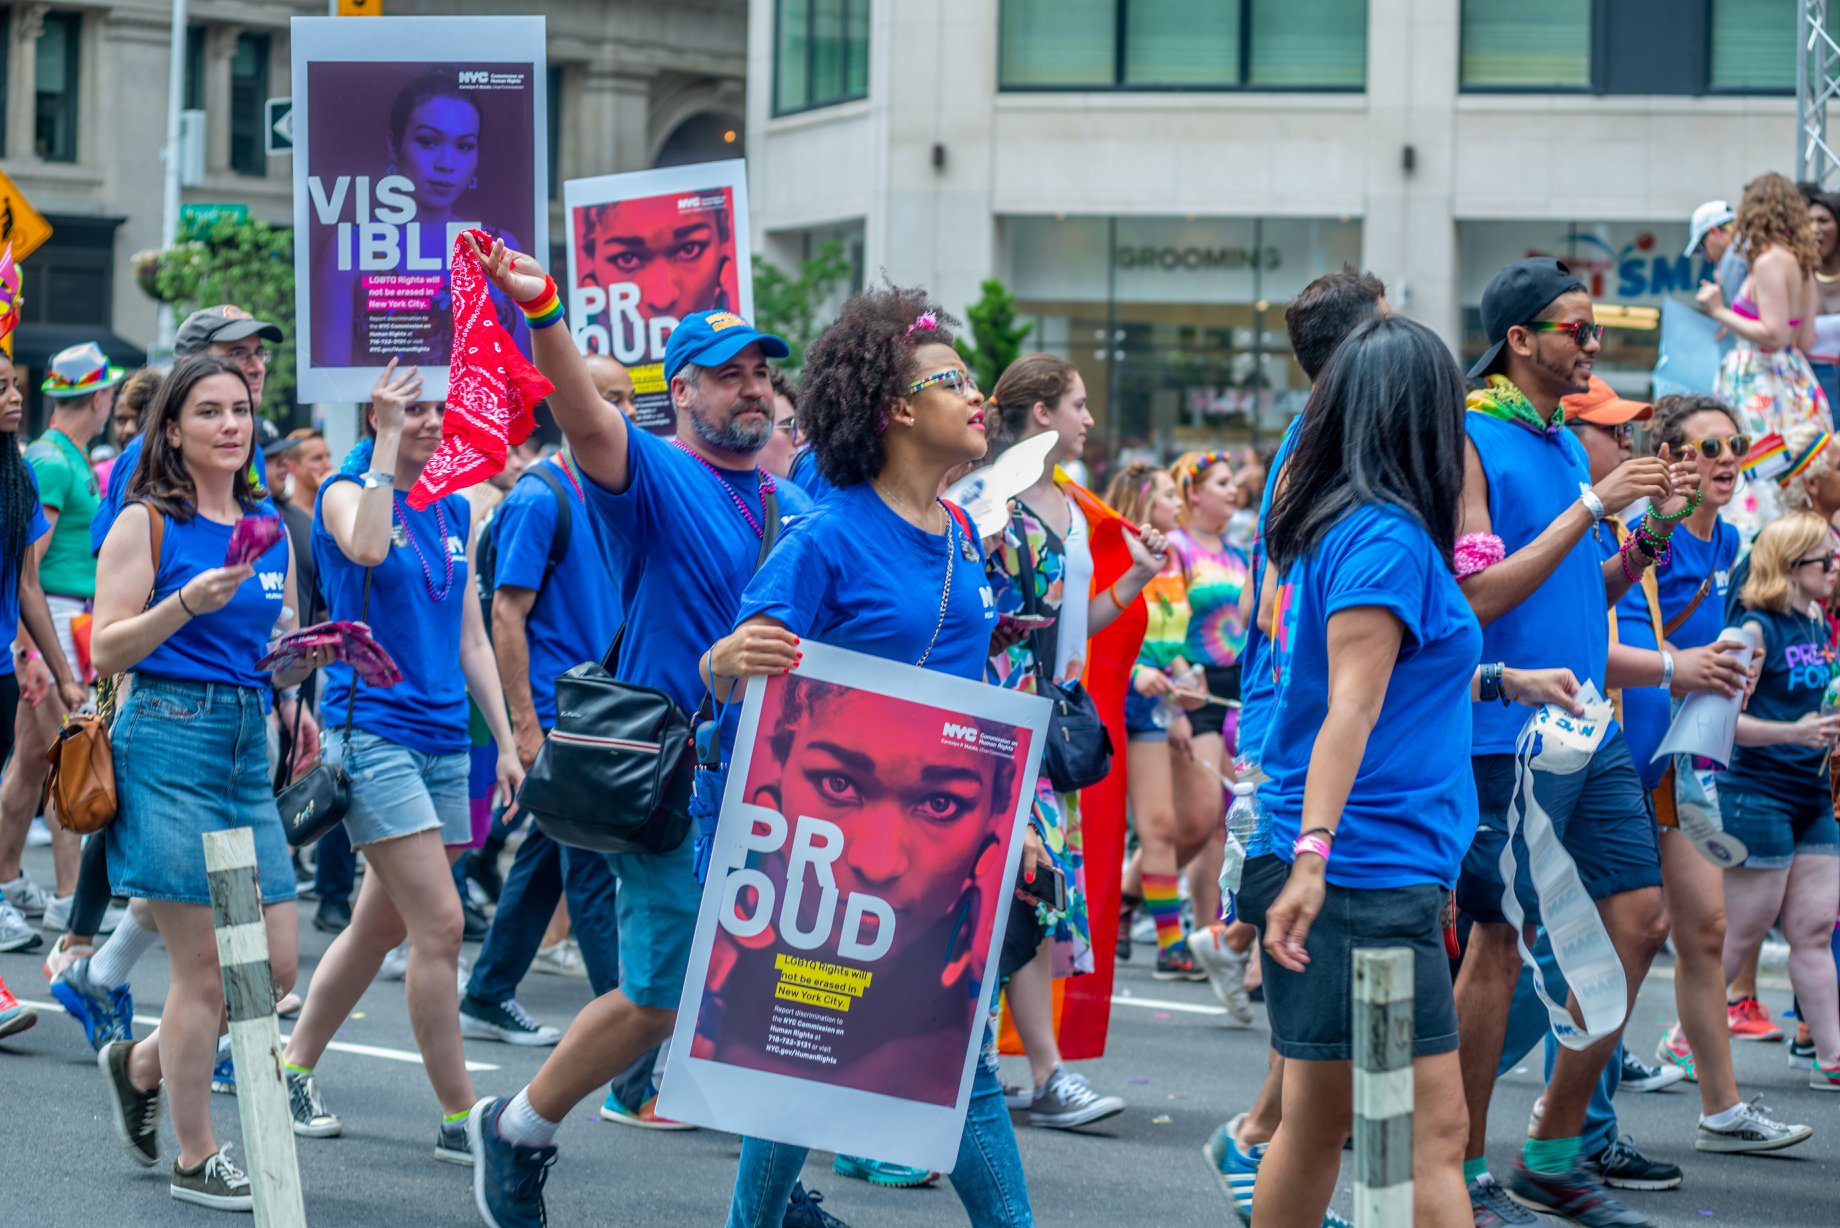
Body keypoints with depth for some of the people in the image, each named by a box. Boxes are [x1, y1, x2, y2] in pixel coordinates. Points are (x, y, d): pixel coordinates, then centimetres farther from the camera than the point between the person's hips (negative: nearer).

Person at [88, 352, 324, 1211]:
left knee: (277, 966, 4)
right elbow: (106, 650, -9)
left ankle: (141, 1065, 28)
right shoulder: (147, 523, -4)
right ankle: (195, 1158, 9)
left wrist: (306, 656, 1)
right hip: (169, 743, -7)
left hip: (248, 748, 7)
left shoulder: (269, 529, 15)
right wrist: (187, 603, -22)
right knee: (205, 969, -5)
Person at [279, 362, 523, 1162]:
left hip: (443, 738, 7)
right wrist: (387, 444, -24)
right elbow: (366, 547, -29)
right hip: (372, 728, -7)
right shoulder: (344, 491, -4)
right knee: (440, 923, -12)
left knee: (380, 925, 11)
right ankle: (458, 1117, -7)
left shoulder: (453, 511, 13)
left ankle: (293, 1067, 26)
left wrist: (506, 743, 13)